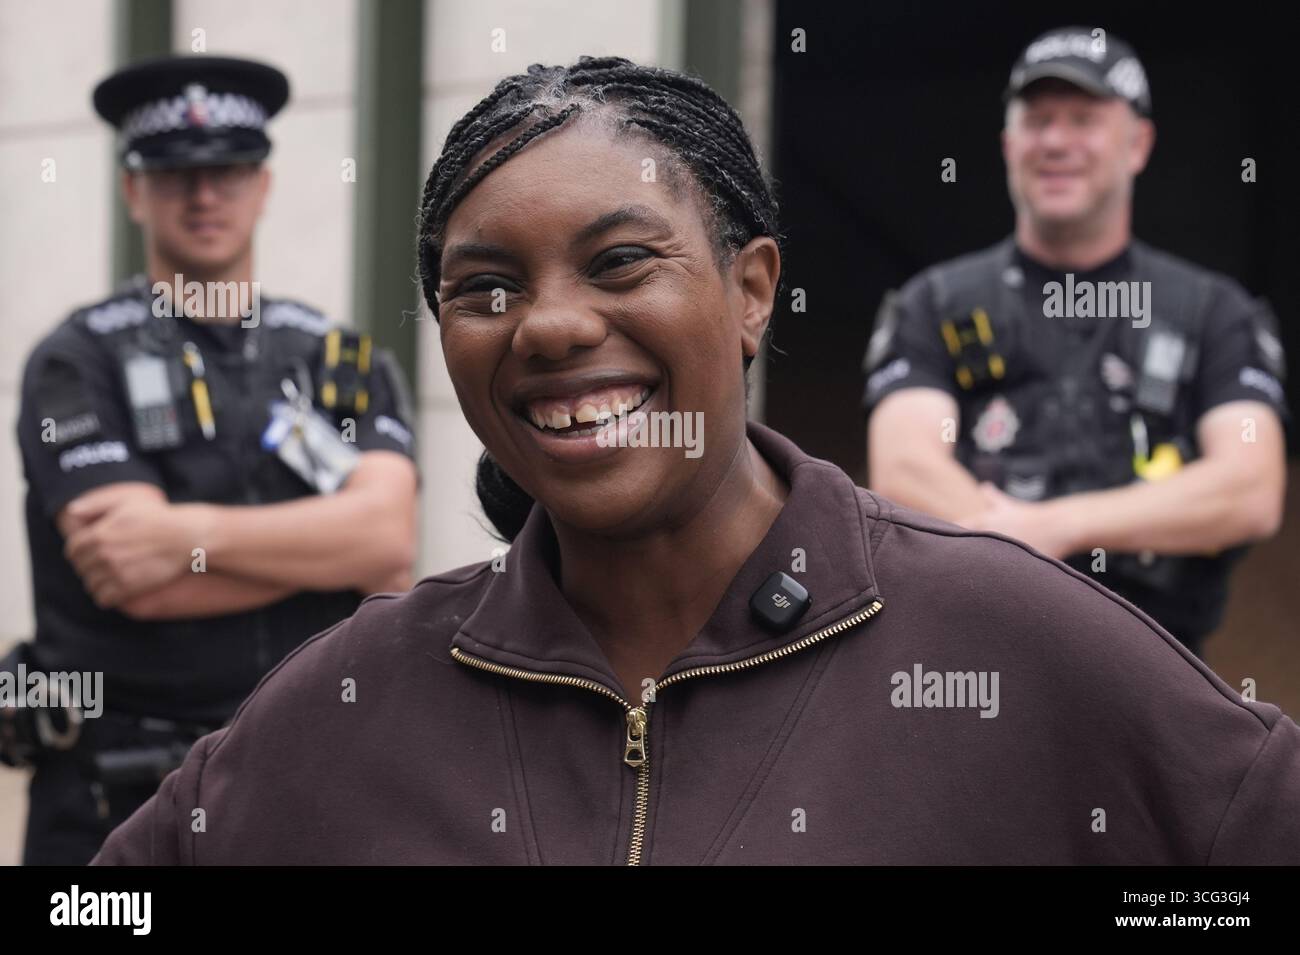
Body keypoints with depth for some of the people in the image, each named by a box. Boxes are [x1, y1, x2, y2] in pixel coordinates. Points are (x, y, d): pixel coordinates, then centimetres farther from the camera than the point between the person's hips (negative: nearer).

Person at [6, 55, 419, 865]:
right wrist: (334, 551, -8)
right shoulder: (80, 365, -2)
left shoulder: (348, 365, 8)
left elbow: (387, 532, -11)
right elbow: (146, 586, -16)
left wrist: (190, 533, -20)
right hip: (117, 801, -3)